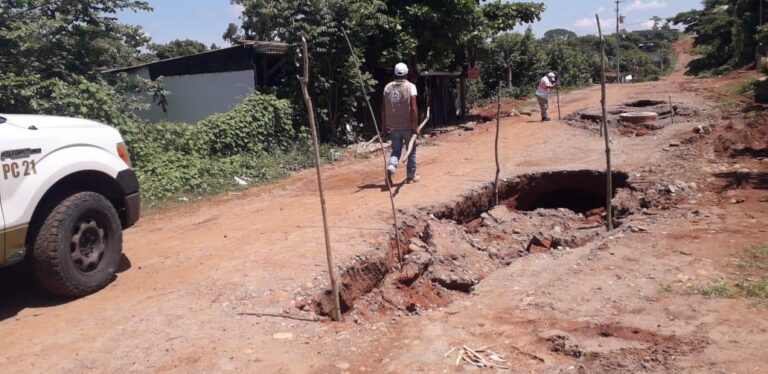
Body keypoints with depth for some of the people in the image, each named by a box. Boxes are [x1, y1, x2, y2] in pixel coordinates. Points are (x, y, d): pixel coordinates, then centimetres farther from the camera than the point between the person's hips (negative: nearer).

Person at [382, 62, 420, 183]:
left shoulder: (387, 87, 4)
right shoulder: (410, 86, -7)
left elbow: (383, 108, 4)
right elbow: (413, 108, -14)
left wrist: (384, 126, 11)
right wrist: (416, 126, -10)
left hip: (393, 126, 3)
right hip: (408, 125, -3)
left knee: (396, 149, 13)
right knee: (411, 150, 13)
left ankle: (391, 167, -14)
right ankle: (411, 176, 19)